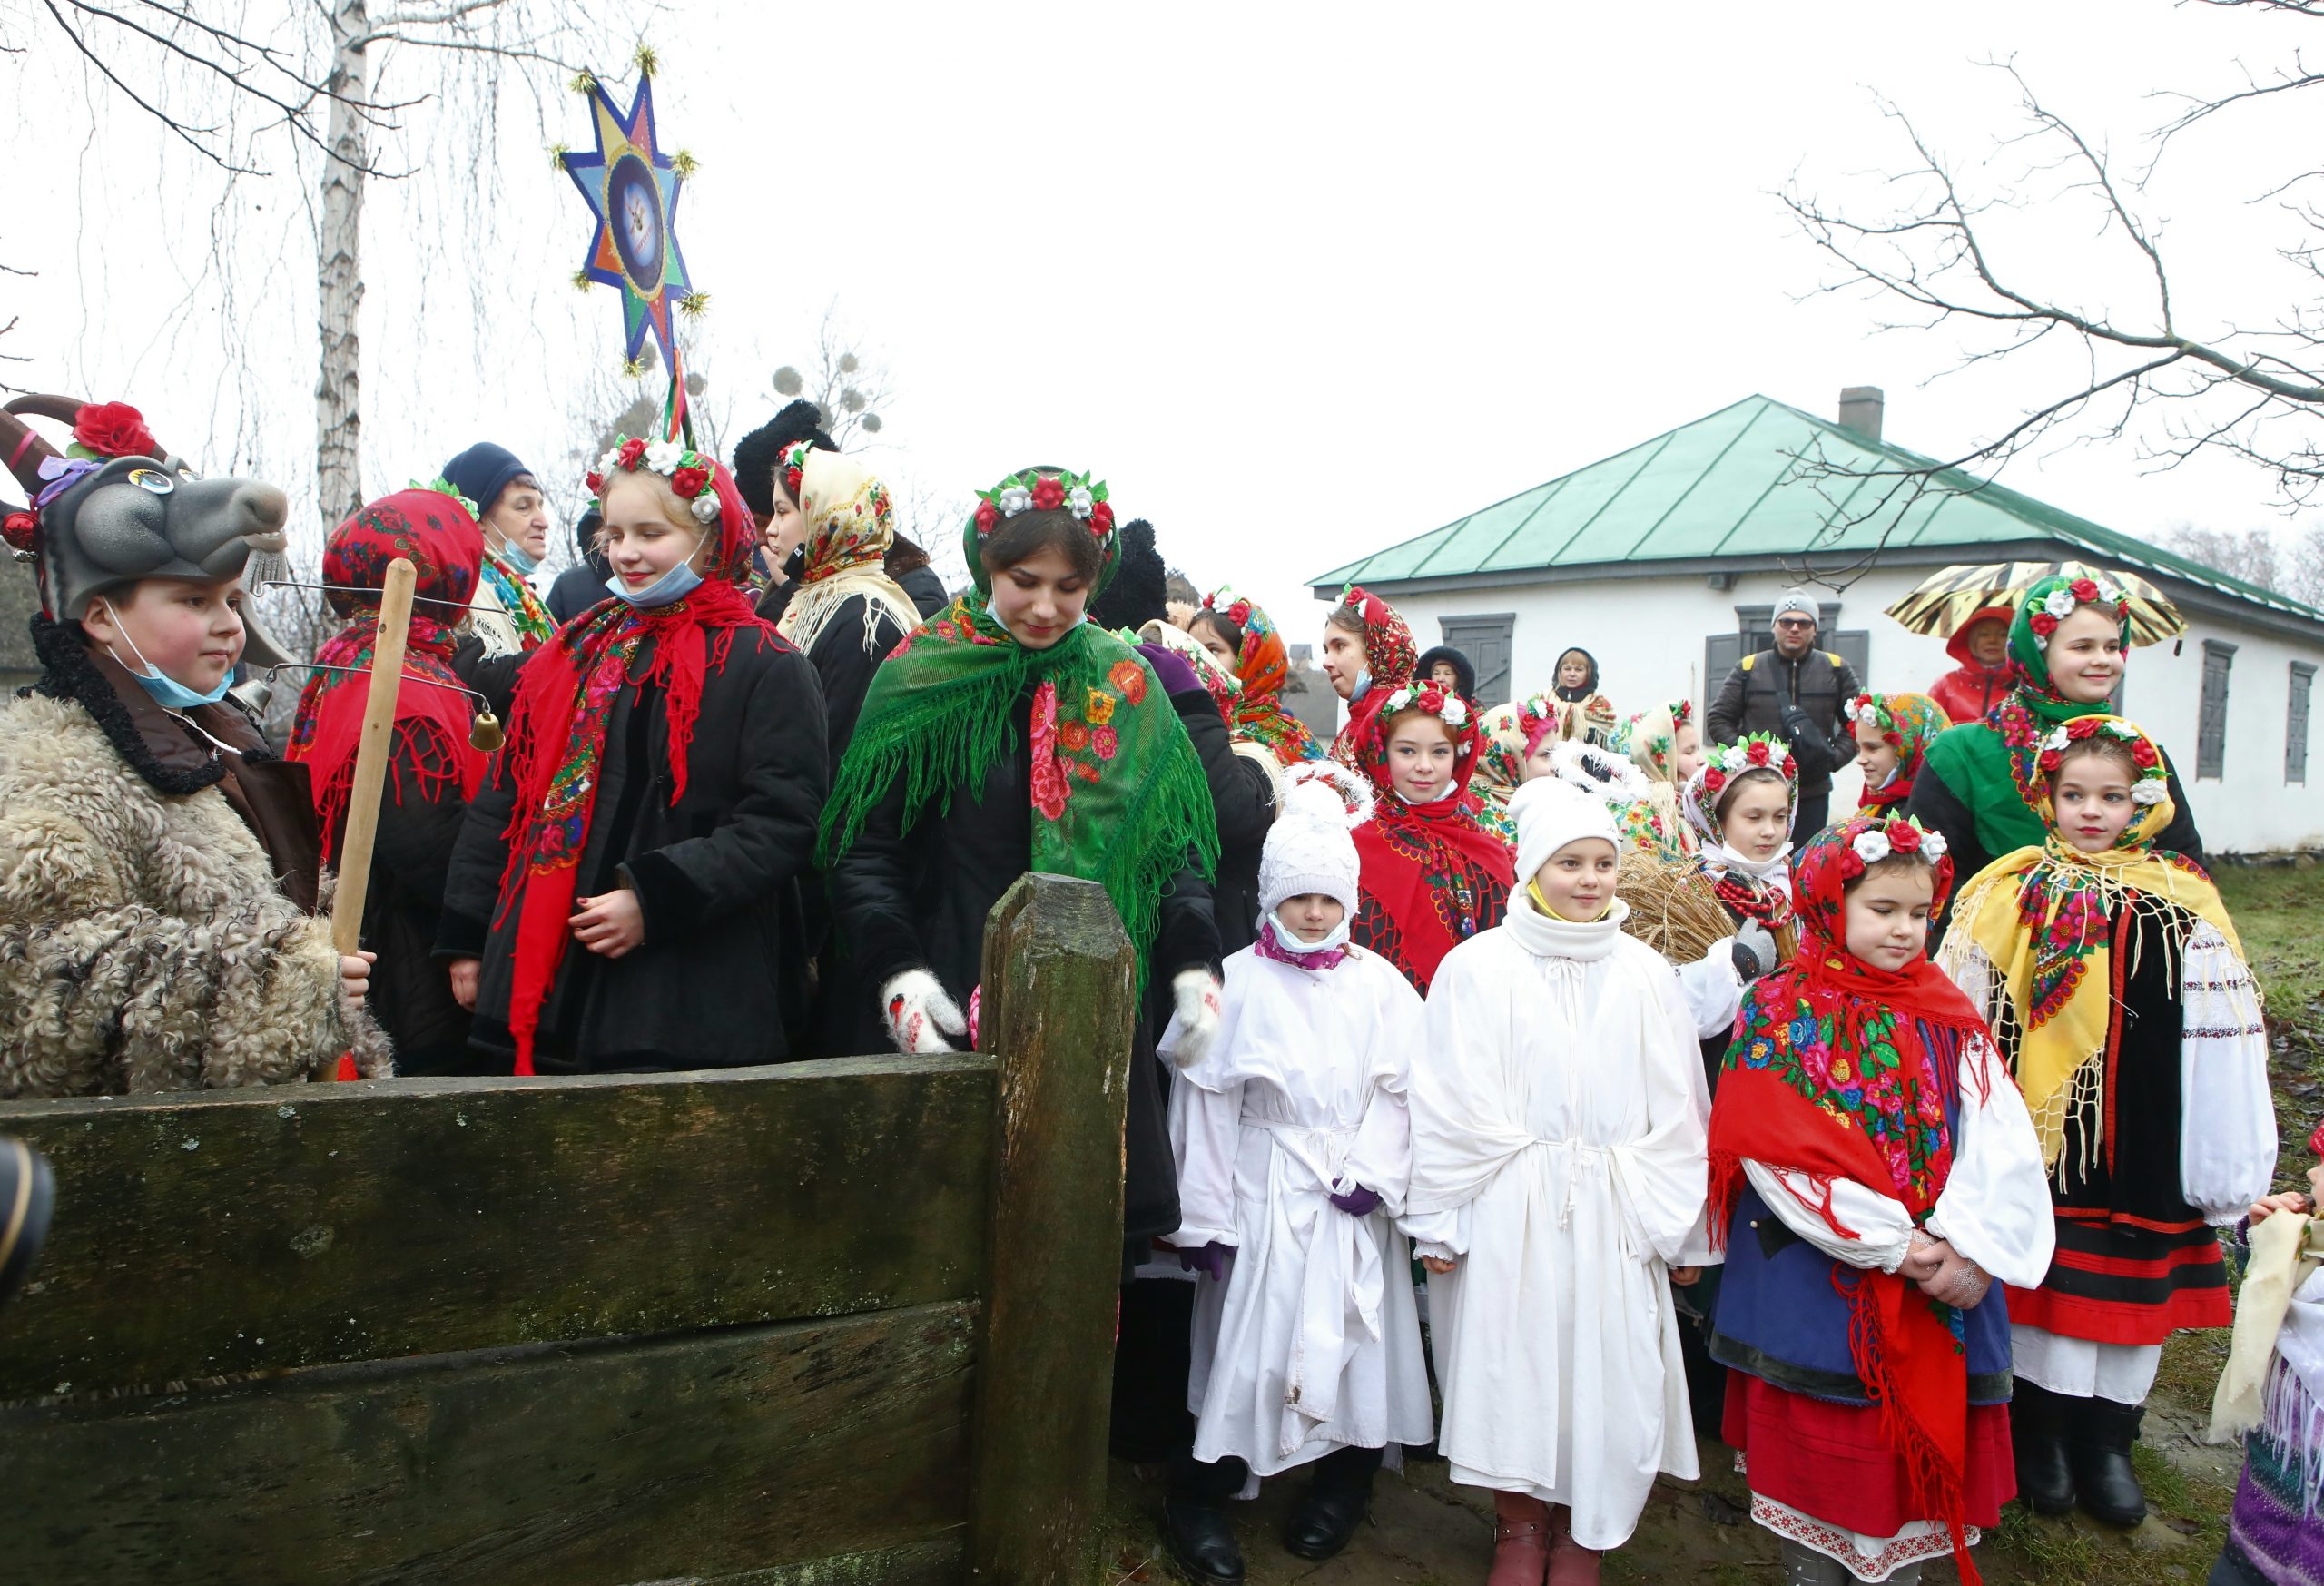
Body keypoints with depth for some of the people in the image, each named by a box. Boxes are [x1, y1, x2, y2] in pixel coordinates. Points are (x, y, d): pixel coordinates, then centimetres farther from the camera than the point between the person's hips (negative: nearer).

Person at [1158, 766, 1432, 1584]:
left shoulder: (1380, 985, 2)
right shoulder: (1238, 981, -3)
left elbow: (1398, 1091, 1)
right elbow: (1207, 1101, -3)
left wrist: (1371, 1175, -11)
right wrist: (1205, 1214, -4)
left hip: (1353, 1195, 2)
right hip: (1264, 1188, -2)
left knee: (1353, 1336, 7)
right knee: (1251, 1337, -1)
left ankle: (1343, 1485, 28)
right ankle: (1199, 1496, 14)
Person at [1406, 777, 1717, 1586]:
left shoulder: (1645, 973, 5)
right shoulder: (1478, 965, -3)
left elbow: (1676, 1110, 9)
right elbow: (1450, 1104, -3)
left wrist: (1681, 1227, 9)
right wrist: (1439, 1220, -4)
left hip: (1613, 1215, 2)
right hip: (1506, 1210, -2)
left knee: (1608, 1368, 4)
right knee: (1512, 1366, 4)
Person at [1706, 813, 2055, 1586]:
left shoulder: (1947, 1016, 5)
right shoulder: (1780, 1014, -7)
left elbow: (2000, 1138, -4)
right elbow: (1777, 1153, -15)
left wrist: (1969, 1246, -18)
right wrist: (1892, 1245, -18)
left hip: (1944, 1279, 4)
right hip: (1818, 1281, -3)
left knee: (1921, 1449, 13)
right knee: (1818, 1445, 8)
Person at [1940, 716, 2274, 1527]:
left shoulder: (2185, 905, 0)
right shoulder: (2010, 894, -2)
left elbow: (2217, 1043, 1)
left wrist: (2226, 1170, -1)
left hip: (2141, 1147, 1)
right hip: (2035, 1141, -1)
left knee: (2131, 1285, 10)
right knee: (2042, 1280, 3)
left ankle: (2105, 1444, 26)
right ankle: (2040, 1437, 21)